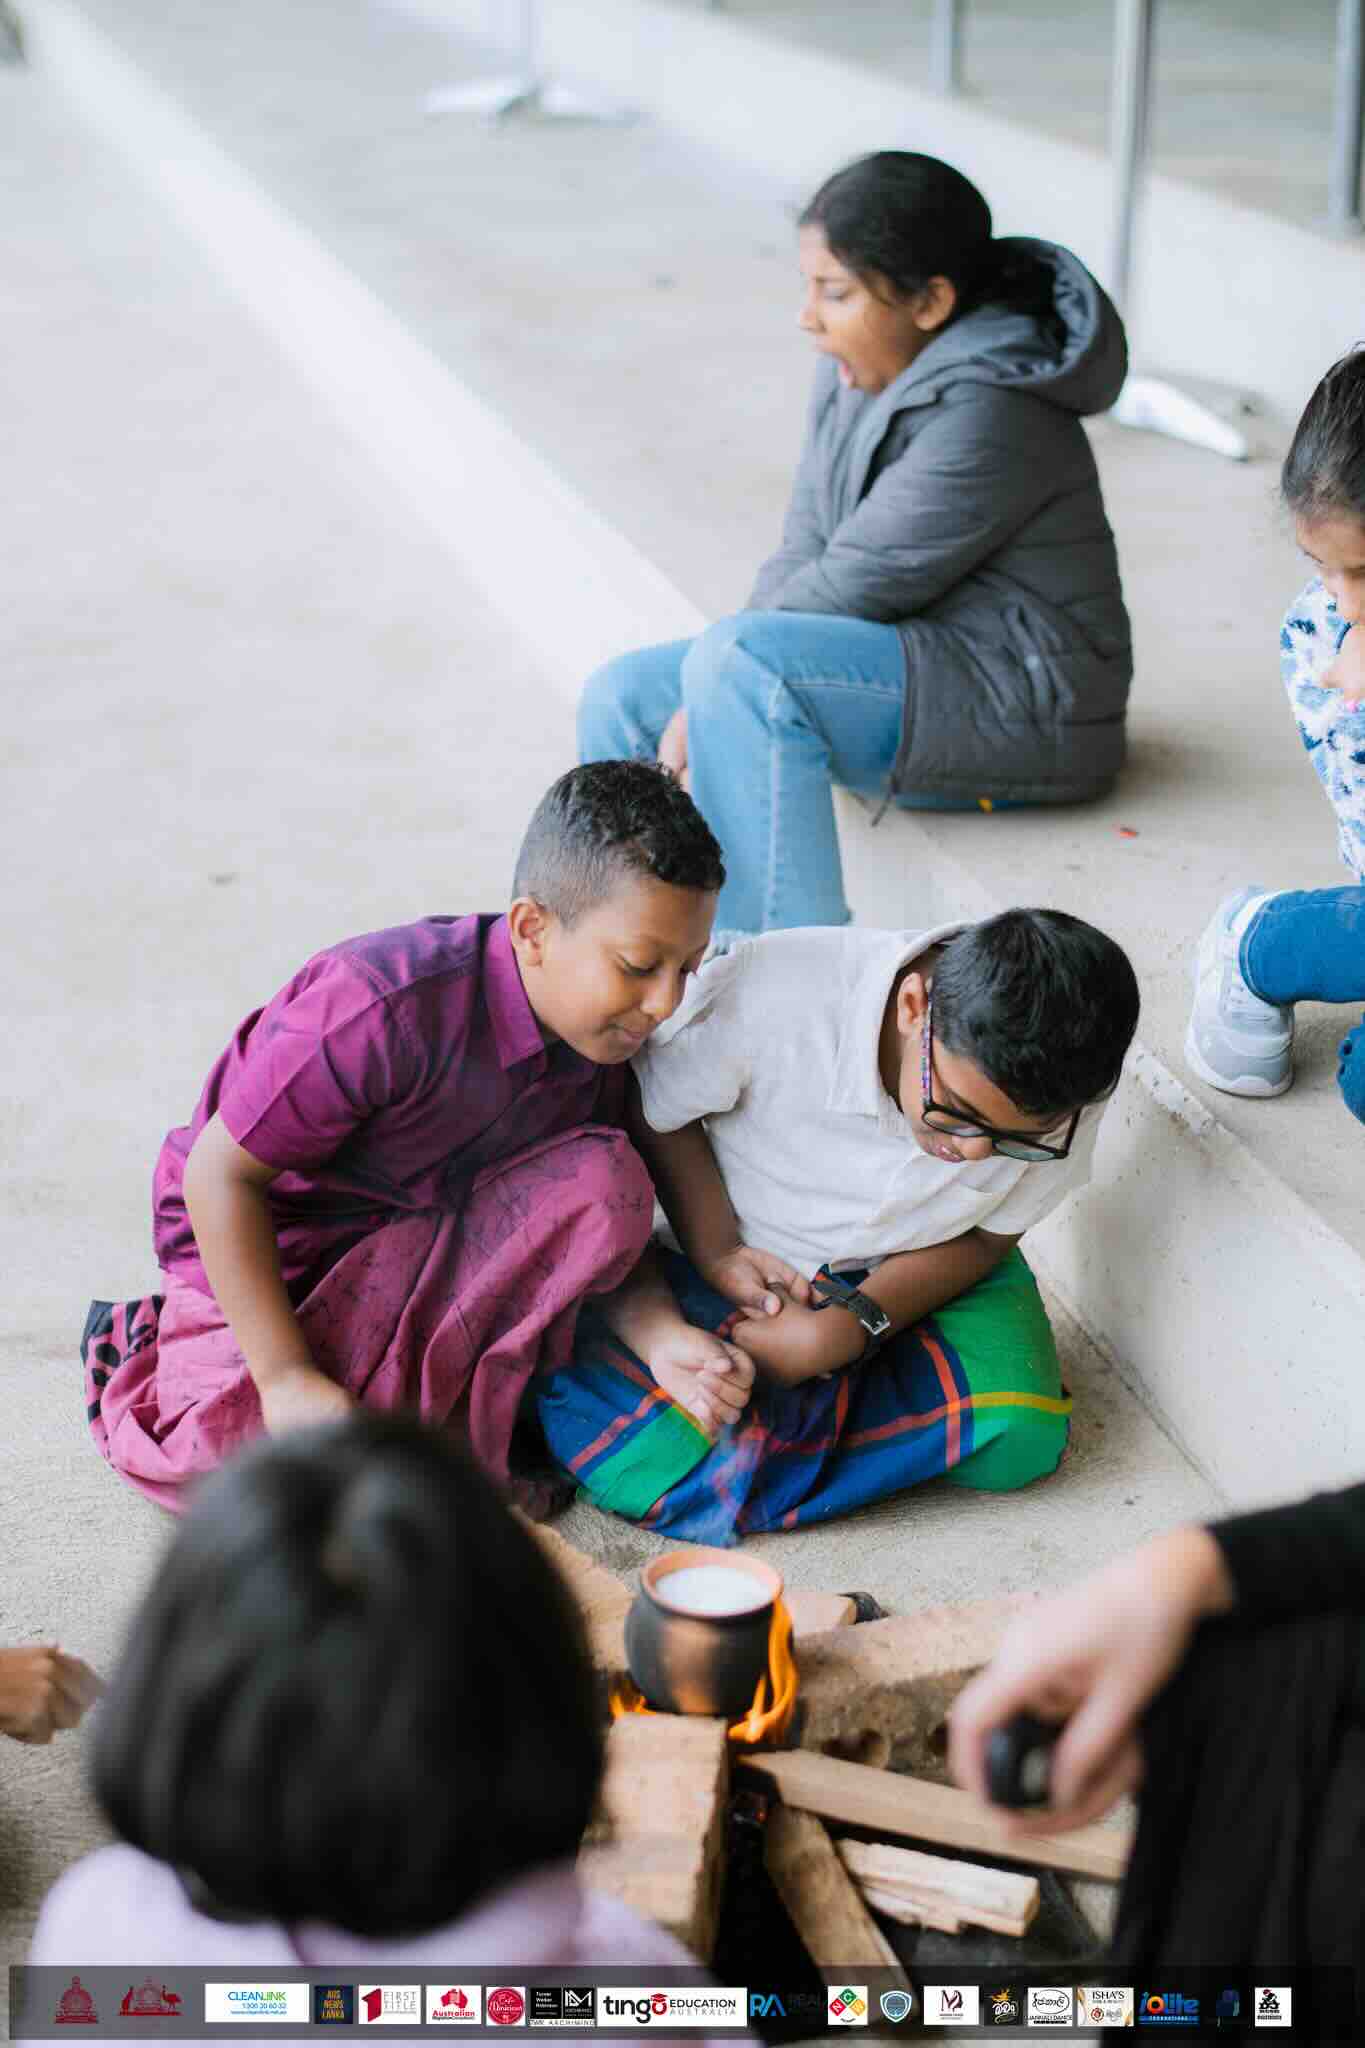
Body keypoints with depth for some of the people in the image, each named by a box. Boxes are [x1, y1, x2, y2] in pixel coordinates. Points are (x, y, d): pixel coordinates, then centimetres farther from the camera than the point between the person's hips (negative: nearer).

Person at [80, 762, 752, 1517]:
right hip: (263, 1243, -5)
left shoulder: (597, 1032, -12)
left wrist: (663, 1342, -21)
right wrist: (286, 1375, -25)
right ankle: (143, 1352, 9)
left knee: (605, 1177, -20)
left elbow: (597, 1231, -2)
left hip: (428, 1242, 5)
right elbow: (219, 1175, -26)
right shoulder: (385, 1010, -33)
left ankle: (447, 1423, -12)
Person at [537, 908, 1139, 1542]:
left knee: (1020, 1444, -21)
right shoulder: (766, 992, -35)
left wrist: (842, 1331, -24)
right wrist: (716, 1251, -25)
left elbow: (989, 1235, -10)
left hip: (910, 1273, 3)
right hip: (732, 1260, -2)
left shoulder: (1058, 1095, -26)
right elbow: (651, 1115, -15)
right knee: (640, 1464, -25)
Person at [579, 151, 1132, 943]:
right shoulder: (858, 372, 7)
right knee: (622, 698, 6)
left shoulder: (985, 415, -21)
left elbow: (857, 586, -22)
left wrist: (711, 693, -14)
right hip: (917, 664, 10)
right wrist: (714, 697, -10)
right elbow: (805, 552, 5)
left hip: (1021, 706, -10)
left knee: (736, 665, -31)